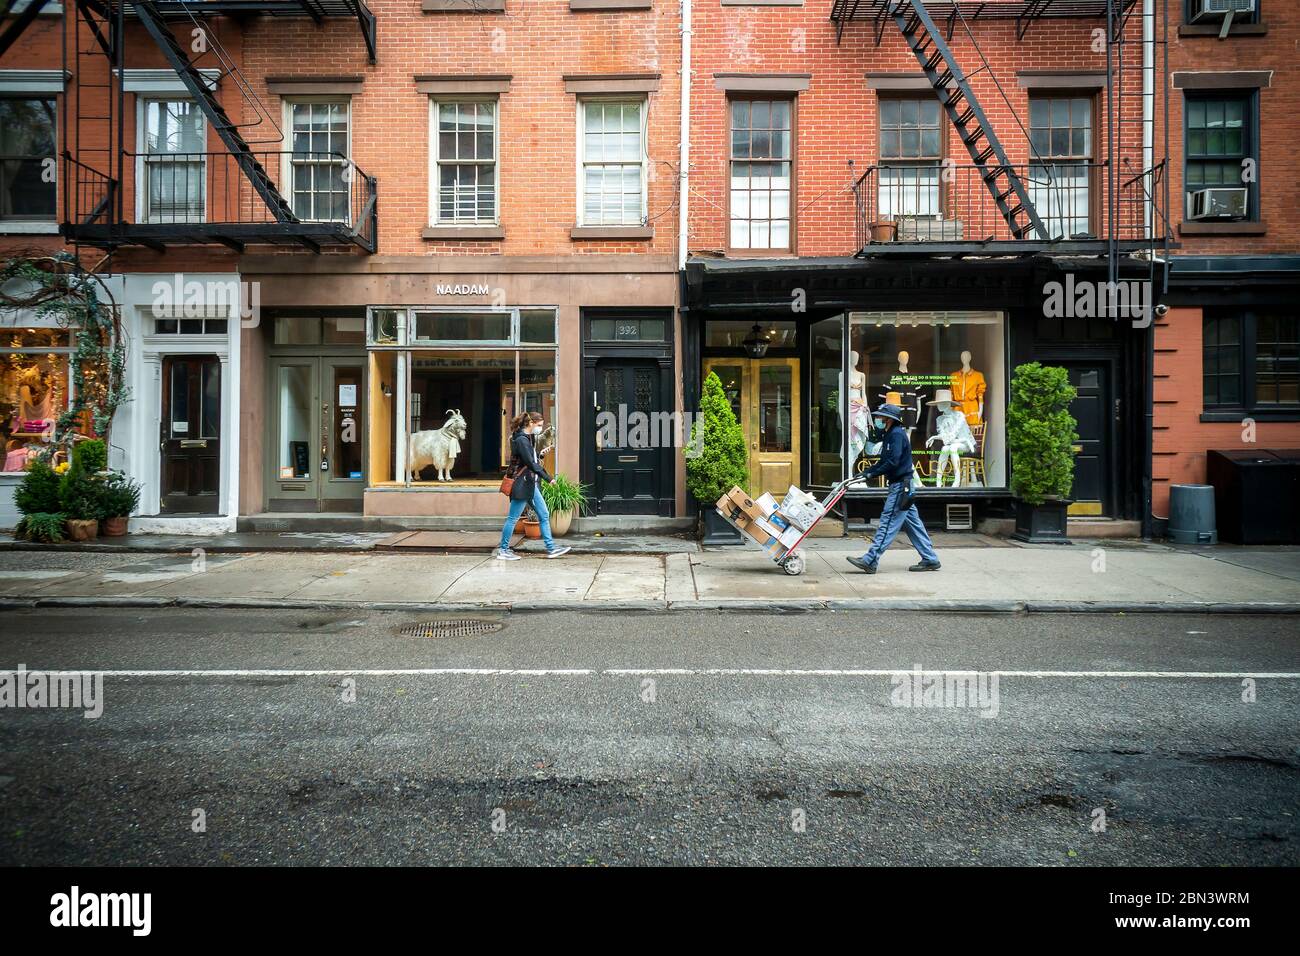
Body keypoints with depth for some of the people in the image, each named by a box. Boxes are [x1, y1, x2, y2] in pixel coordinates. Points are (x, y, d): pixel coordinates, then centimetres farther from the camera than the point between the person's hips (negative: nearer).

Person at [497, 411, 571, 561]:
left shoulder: (529, 438, 13)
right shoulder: (521, 440, -17)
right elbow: (530, 464, -22)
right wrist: (548, 478, -19)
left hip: (531, 483, 10)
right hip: (522, 484, -10)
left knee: (544, 515, 10)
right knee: (513, 518, -1)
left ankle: (551, 548, 15)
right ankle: (503, 551, 9)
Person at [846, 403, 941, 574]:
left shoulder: (897, 434, -14)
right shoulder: (891, 434, 18)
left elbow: (892, 462, -23)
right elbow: (883, 462, 17)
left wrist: (872, 474, -17)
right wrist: (865, 473, 6)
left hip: (900, 485, -10)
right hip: (902, 485, 10)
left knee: (888, 523, -9)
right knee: (912, 522, 12)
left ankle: (870, 561, -10)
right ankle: (930, 559, 17)